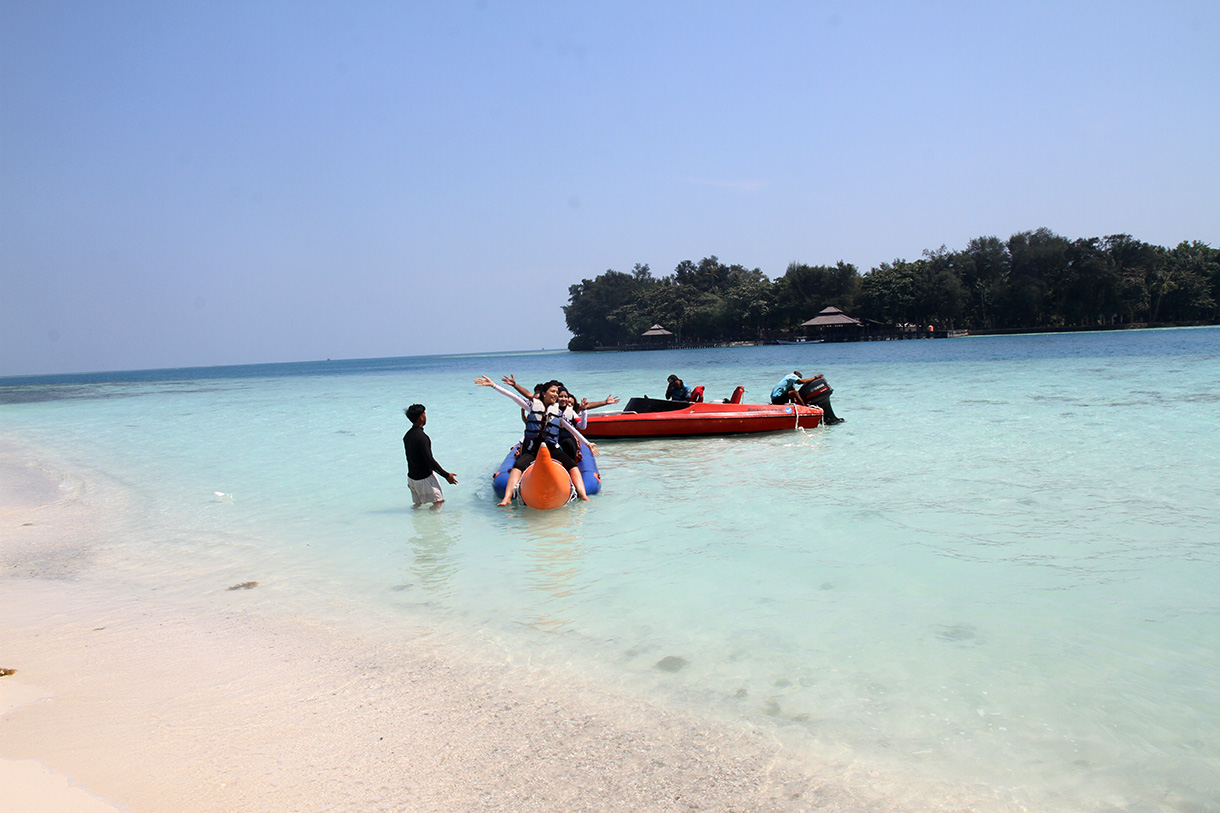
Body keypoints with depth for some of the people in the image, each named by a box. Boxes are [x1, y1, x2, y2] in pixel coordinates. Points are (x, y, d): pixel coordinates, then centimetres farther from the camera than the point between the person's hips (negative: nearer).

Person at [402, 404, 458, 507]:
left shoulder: (407, 436, 5)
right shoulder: (422, 437, -23)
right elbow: (430, 460, -24)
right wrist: (446, 475, -17)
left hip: (411, 476, 8)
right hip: (424, 478, -8)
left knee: (417, 503, 18)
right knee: (438, 502, 2)